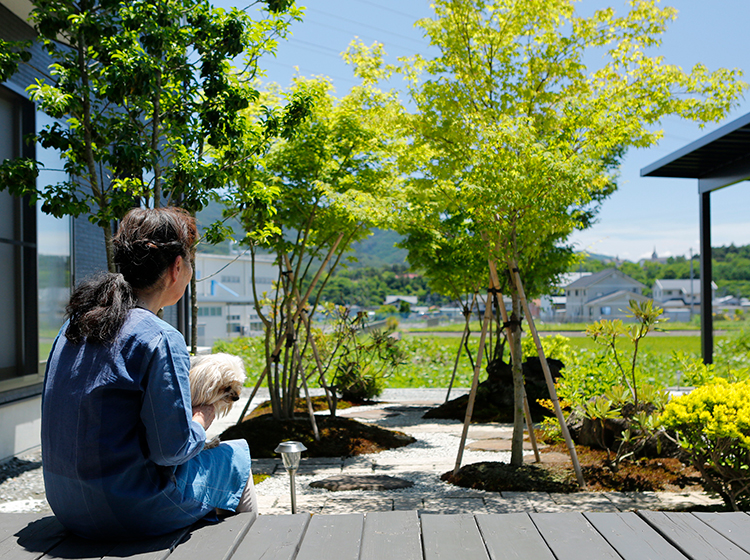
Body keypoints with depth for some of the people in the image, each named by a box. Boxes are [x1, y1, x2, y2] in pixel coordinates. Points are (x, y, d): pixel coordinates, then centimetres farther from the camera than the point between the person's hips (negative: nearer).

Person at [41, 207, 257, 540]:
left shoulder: (73, 326, 3)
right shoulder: (160, 339, -20)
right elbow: (172, 448, -20)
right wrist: (201, 419, 1)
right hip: (130, 513, -7)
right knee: (237, 455, 15)